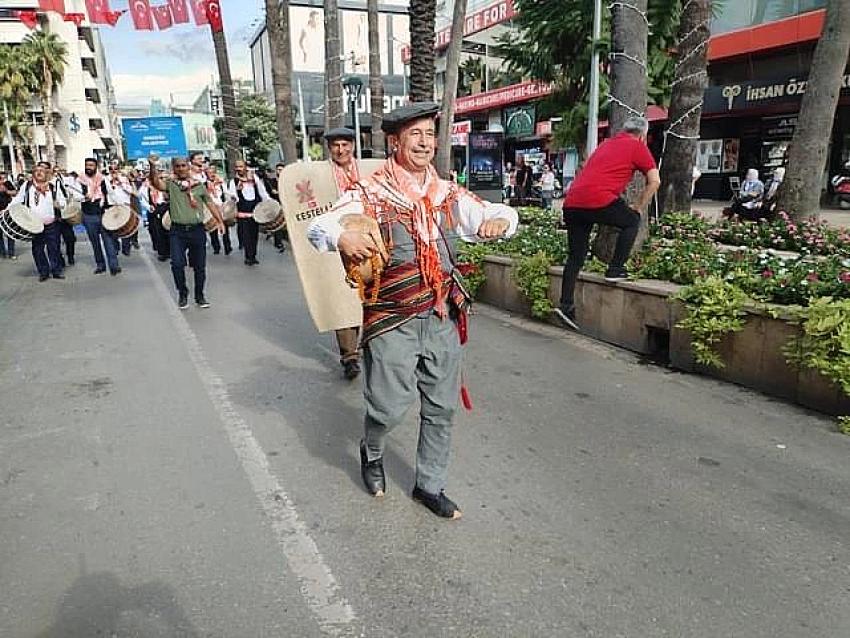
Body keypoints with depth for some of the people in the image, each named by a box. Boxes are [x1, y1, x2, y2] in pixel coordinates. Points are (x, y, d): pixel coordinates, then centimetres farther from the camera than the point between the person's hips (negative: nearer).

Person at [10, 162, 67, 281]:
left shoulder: (53, 187, 5)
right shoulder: (27, 185, 6)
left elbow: (62, 202, 12)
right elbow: (17, 199, 12)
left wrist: (56, 203, -9)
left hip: (51, 224, -1)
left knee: (54, 248, 4)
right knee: (37, 250, 6)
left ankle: (57, 271, 14)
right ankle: (43, 272, 16)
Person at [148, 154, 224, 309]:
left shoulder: (198, 185, 7)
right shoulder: (170, 184, 4)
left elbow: (211, 203, 7)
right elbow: (156, 182, -15)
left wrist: (220, 221, -2)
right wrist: (153, 166, -31)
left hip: (197, 230, 1)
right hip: (177, 231, -1)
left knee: (199, 266, 7)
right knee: (177, 264, -11)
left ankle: (199, 296, 23)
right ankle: (182, 294, 10)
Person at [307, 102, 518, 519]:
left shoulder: (449, 194, 8)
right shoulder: (370, 194, -5)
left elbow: (499, 215, 15)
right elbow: (317, 227, -11)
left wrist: (498, 220, -10)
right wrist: (342, 237, -34)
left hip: (443, 317, 5)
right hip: (392, 321, -4)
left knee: (441, 408, 11)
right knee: (389, 407, 0)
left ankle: (429, 485, 32)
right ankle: (372, 453, 37)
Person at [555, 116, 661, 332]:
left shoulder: (607, 143, 31)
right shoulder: (638, 146, 10)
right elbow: (654, 181, 5)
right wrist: (638, 208, 15)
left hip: (571, 202, 7)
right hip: (599, 198, -6)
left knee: (576, 256, 12)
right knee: (632, 221, 20)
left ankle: (565, 305, 6)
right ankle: (615, 269, 13)